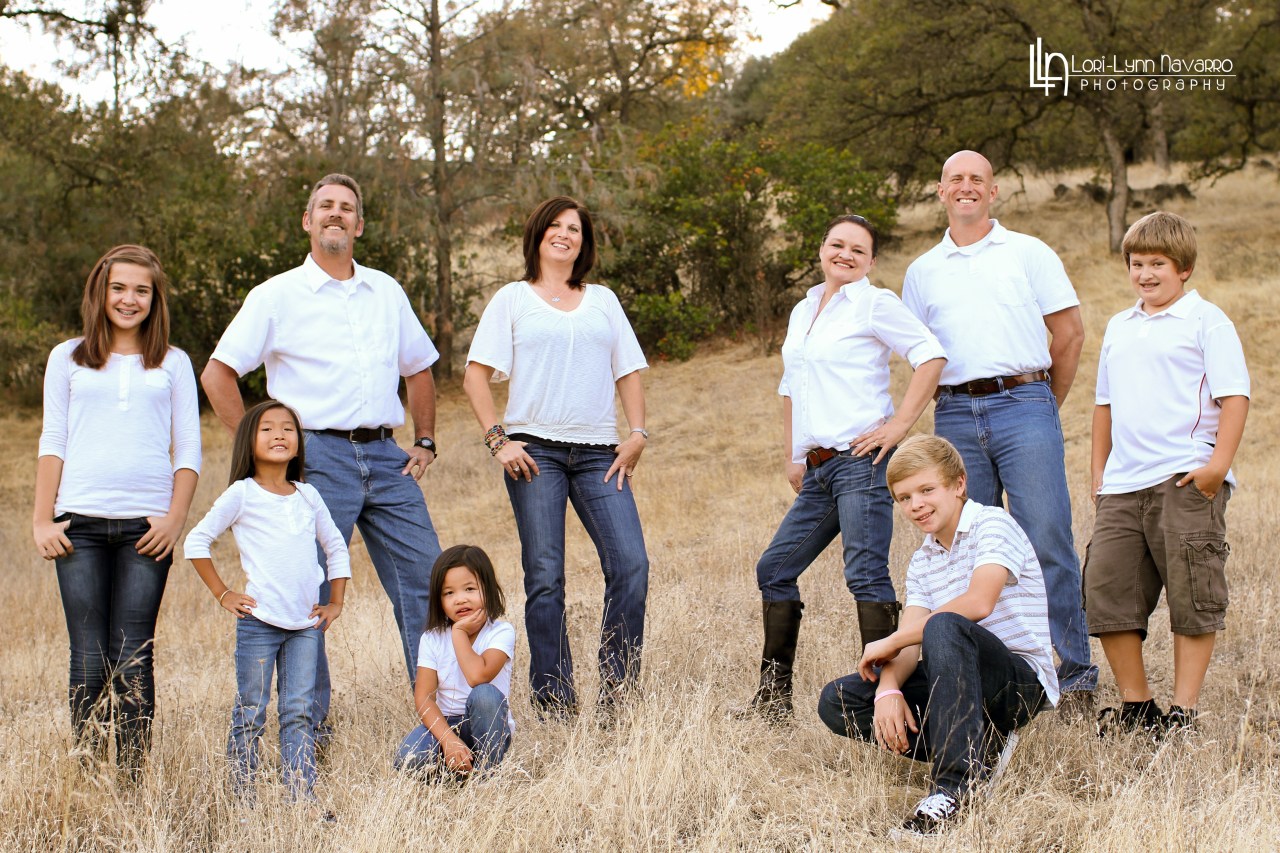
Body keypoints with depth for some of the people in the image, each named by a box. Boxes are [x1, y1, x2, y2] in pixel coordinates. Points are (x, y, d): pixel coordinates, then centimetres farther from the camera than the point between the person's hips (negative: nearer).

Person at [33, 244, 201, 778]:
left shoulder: (173, 364, 12)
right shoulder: (68, 359, 14)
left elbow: (188, 450, 9)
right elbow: (52, 443, 11)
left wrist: (175, 518, -4)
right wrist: (42, 520, 3)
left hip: (146, 527, 0)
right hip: (80, 523, 1)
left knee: (133, 658, -3)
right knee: (89, 658, -3)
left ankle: (136, 782, 2)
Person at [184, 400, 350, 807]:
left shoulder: (308, 496, 11)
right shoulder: (242, 494, -2)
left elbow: (335, 547, 22)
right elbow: (196, 541, -1)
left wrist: (335, 602, 14)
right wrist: (223, 594, -4)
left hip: (306, 624, 4)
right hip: (258, 622, -4)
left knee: (299, 713, 4)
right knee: (251, 714, 1)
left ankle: (303, 798, 6)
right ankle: (241, 799, 8)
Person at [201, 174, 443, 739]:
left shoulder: (386, 292, 15)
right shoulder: (277, 295, 2)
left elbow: (418, 369, 26)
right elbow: (217, 374, 0)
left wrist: (425, 442, 15)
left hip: (386, 458, 4)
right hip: (319, 457, -4)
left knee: (425, 582, 1)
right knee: (309, 596, -2)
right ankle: (309, 725, 9)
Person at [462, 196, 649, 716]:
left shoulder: (602, 301, 19)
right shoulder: (513, 299, 11)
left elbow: (628, 372, 18)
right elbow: (476, 376, 4)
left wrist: (637, 434, 4)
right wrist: (497, 439, -7)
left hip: (598, 452, 2)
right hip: (535, 450, -2)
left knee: (631, 565, -11)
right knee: (544, 579, -4)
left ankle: (617, 694, -2)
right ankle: (553, 703, 2)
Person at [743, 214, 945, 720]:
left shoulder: (874, 304, -1)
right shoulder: (802, 312, 21)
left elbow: (931, 355, -9)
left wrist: (900, 425, -13)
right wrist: (791, 457, 20)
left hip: (861, 460, -8)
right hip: (818, 469, 8)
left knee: (866, 575, -14)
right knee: (775, 569, 9)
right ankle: (773, 697, 17)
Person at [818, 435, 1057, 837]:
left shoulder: (993, 524, -8)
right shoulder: (922, 563, 14)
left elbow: (978, 603, -26)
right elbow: (909, 644, 0)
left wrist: (889, 643, -19)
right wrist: (888, 689, -23)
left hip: (1023, 681, -8)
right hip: (961, 682, 8)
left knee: (945, 628, -38)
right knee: (836, 702, -5)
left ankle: (954, 780, -37)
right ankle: (976, 749, -9)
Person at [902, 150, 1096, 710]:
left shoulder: (1028, 253, 8)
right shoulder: (922, 271, 17)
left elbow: (1070, 332, 9)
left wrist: (1046, 405, 11)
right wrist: (953, 404, 10)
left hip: (1023, 406, -3)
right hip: (955, 415, 3)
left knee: (1047, 543, -9)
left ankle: (1074, 678, -3)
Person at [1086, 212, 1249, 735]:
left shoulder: (1206, 321, -1)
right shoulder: (1118, 328, 19)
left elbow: (1234, 396, -7)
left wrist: (1218, 462, -17)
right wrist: (1099, 470, 19)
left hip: (1186, 480, -6)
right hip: (1123, 484, 6)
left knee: (1192, 595, -2)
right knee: (1105, 587, 3)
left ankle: (1184, 708, 6)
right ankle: (1134, 705, 14)